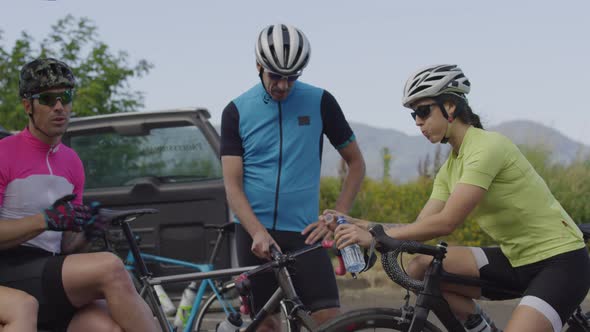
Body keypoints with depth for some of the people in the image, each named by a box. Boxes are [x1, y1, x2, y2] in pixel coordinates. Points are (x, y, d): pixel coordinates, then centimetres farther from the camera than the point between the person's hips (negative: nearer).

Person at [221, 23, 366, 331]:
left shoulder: (320, 102, 1)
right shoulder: (237, 111, 1)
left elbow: (356, 163, 8)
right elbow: (232, 184, -5)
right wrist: (258, 233, -20)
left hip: (303, 232, 0)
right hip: (254, 232, 1)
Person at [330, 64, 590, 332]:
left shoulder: (487, 147, -19)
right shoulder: (450, 168, 8)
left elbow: (446, 222, -26)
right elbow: (420, 227, 3)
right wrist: (357, 224, -8)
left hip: (561, 261, -8)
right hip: (516, 259, 8)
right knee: (421, 268, -10)